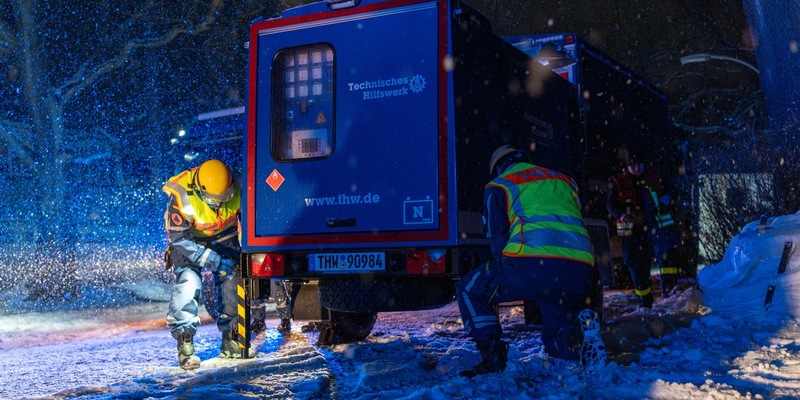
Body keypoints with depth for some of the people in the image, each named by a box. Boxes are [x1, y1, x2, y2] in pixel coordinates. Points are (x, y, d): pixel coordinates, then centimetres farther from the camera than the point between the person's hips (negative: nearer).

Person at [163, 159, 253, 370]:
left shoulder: (238, 189, -22)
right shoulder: (181, 197, -31)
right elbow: (179, 239, -25)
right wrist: (214, 261, -30)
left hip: (224, 238, 3)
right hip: (188, 240, -3)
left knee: (232, 281, -10)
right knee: (188, 283, -24)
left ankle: (230, 339, 5)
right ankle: (184, 344, -18)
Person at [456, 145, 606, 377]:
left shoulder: (499, 186, 19)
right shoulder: (565, 181, 33)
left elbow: (497, 239, 15)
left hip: (531, 264, -5)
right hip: (579, 271, 5)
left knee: (468, 291, 20)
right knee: (555, 341, 25)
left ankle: (492, 358, 6)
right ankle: (579, 332, -9)